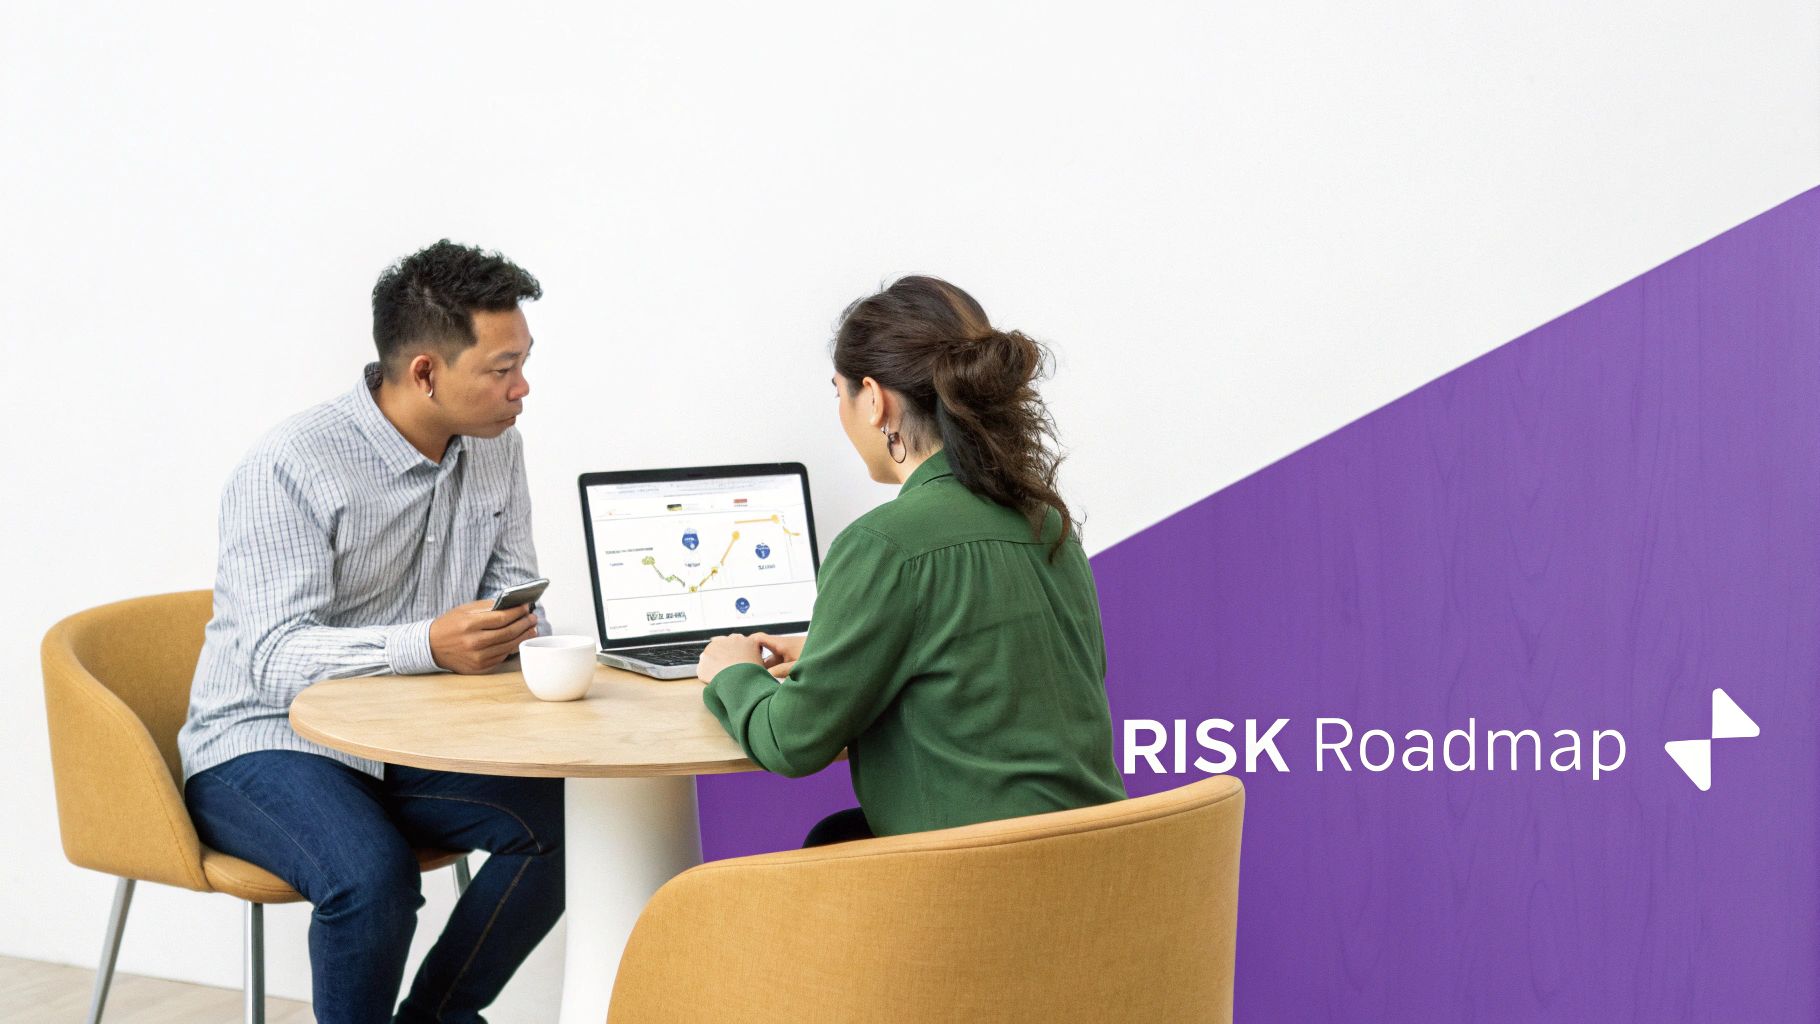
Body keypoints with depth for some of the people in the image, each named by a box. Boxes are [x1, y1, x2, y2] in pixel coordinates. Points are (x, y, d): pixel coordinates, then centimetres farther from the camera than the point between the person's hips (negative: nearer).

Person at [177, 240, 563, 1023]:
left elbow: (512, 584, 10)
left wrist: (510, 629, -16)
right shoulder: (290, 467, -19)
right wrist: (428, 646, -40)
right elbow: (277, 658, -25)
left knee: (563, 816, -17)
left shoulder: (494, 448, 2)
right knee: (371, 872, -35)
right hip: (266, 746, -6)